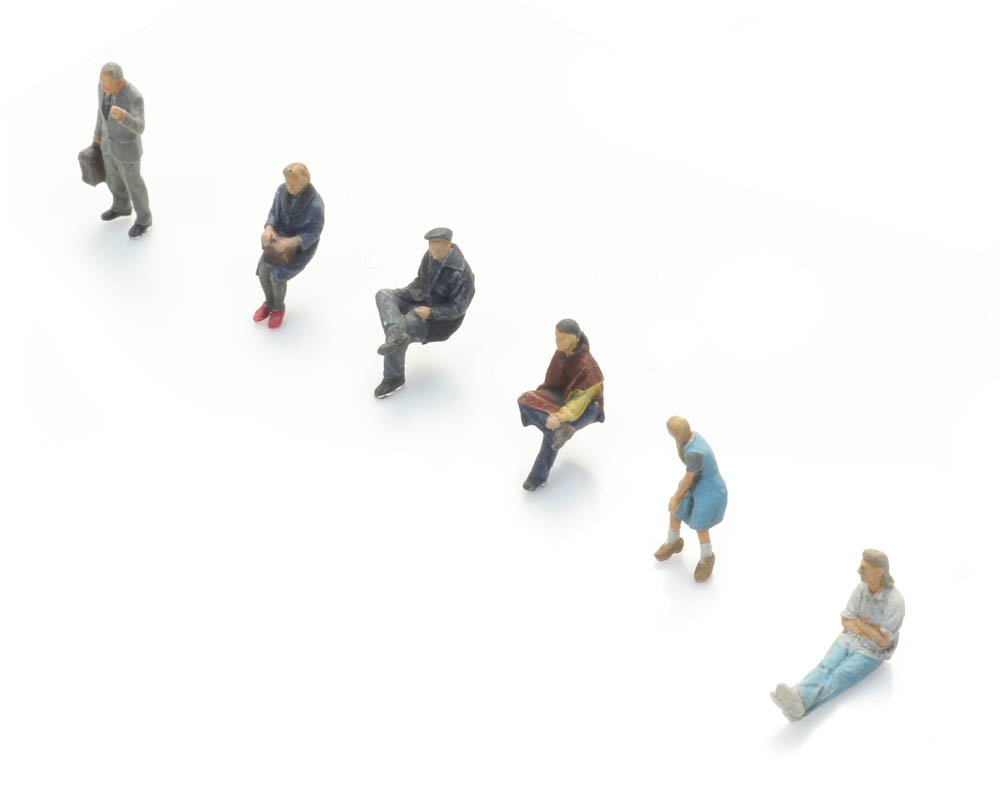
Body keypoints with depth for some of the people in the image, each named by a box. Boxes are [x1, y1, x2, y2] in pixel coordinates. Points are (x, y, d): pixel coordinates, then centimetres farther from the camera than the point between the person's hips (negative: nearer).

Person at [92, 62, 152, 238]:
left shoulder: (135, 98, -35)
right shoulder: (104, 86, -14)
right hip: (109, 141, 7)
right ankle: (122, 207, 57)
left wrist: (123, 117, -64)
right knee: (113, 176, 29)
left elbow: (139, 127, -43)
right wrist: (98, 133, 16)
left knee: (132, 182, 16)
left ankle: (144, 219, 42)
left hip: (127, 147, -7)